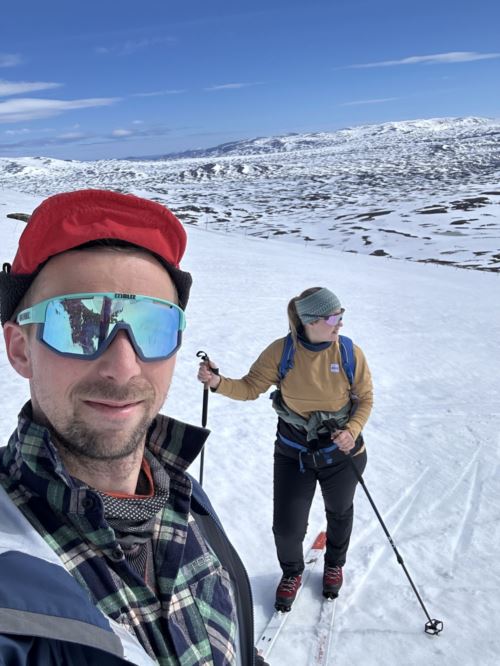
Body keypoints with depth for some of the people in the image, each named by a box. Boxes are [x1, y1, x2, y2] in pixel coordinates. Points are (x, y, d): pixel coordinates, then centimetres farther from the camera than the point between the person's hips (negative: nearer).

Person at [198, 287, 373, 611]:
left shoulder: (350, 353, -17)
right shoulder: (281, 351, -18)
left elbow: (365, 398, -5)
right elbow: (250, 387, -12)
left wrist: (352, 431, -21)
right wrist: (218, 382, -30)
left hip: (342, 451, 1)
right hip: (293, 453, -1)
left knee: (339, 513, 24)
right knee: (286, 526, 1)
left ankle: (334, 565, 57)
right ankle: (292, 573, 38)